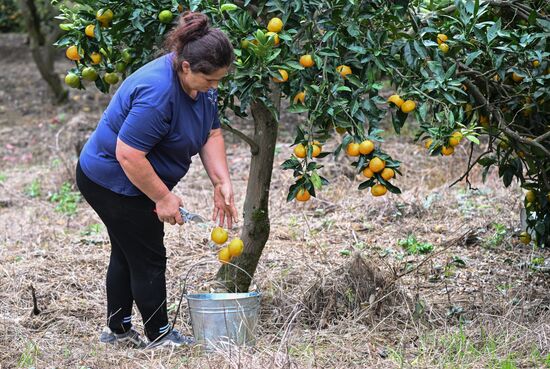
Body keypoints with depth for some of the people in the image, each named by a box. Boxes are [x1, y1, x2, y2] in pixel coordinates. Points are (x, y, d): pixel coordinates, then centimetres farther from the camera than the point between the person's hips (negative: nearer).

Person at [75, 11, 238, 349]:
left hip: (124, 182, 10)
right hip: (113, 180, -10)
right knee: (148, 259, -2)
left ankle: (118, 330, 31)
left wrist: (222, 182, -10)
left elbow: (211, 134, 1)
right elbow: (128, 155, -32)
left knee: (127, 254, 19)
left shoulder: (201, 82, -5)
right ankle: (160, 337, 9)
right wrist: (163, 198, -24)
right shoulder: (158, 92, -34)